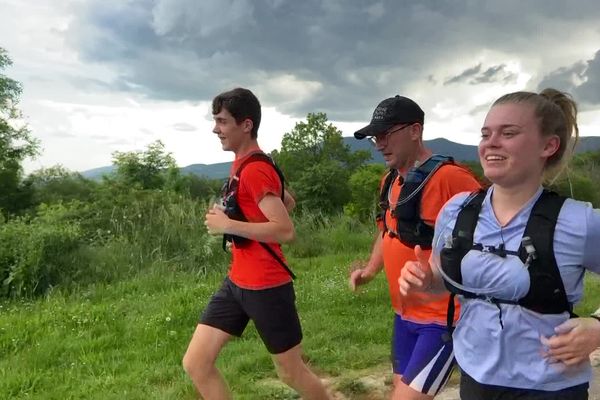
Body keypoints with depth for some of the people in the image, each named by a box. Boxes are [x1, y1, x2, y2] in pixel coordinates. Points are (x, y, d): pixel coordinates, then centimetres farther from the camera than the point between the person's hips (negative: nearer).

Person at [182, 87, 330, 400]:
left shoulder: (255, 169, -18)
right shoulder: (244, 164, 10)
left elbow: (286, 231, -26)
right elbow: (288, 201, 23)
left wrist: (228, 225, -21)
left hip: (266, 286, -9)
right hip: (237, 282, 9)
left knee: (291, 372, 10)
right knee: (195, 363, 7)